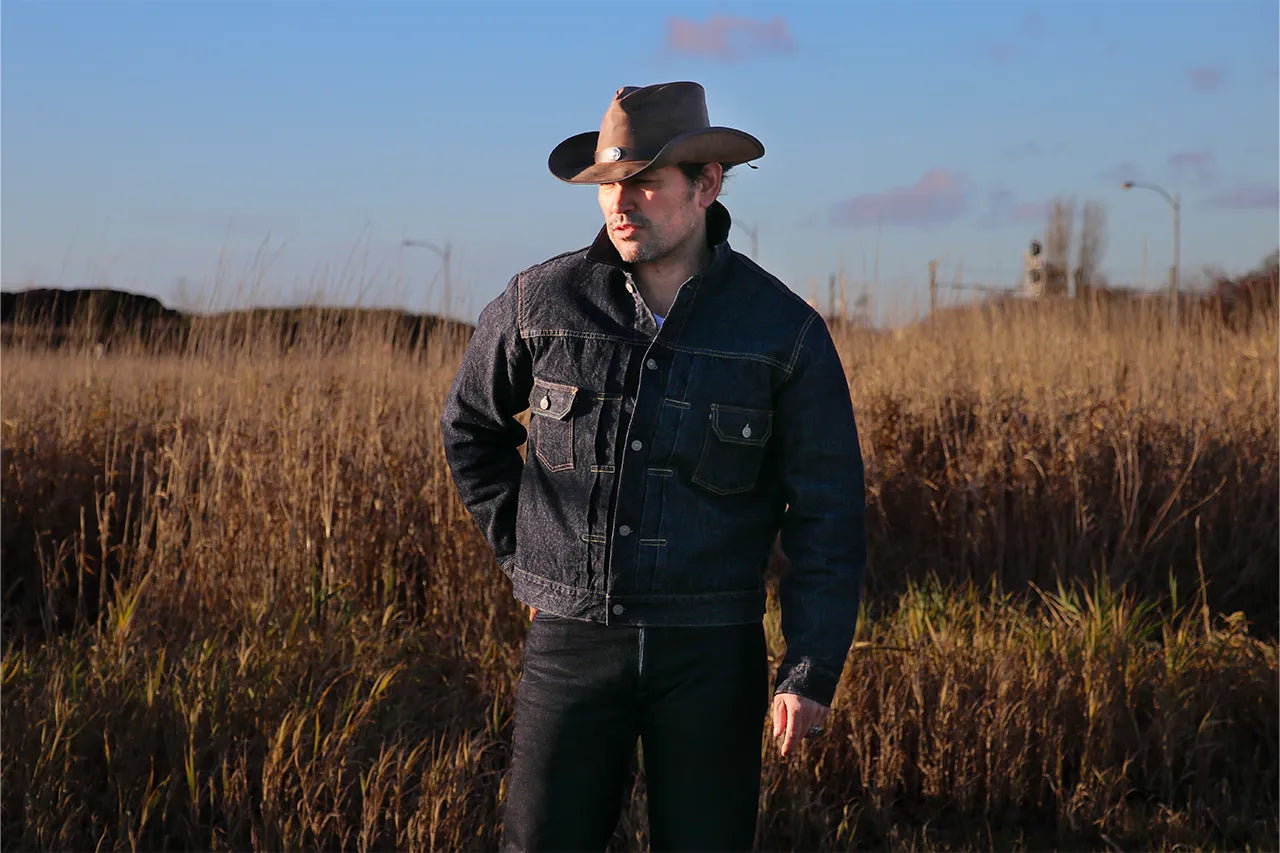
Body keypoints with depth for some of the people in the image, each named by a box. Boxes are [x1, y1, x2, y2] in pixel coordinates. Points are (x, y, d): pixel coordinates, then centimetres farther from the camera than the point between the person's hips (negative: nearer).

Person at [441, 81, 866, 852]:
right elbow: (470, 426, 18)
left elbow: (829, 514, -3)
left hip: (710, 651, -1)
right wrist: (518, 542, 8)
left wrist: (812, 673, -8)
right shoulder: (543, 303, -2)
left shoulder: (785, 331, -6)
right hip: (573, 638, 1)